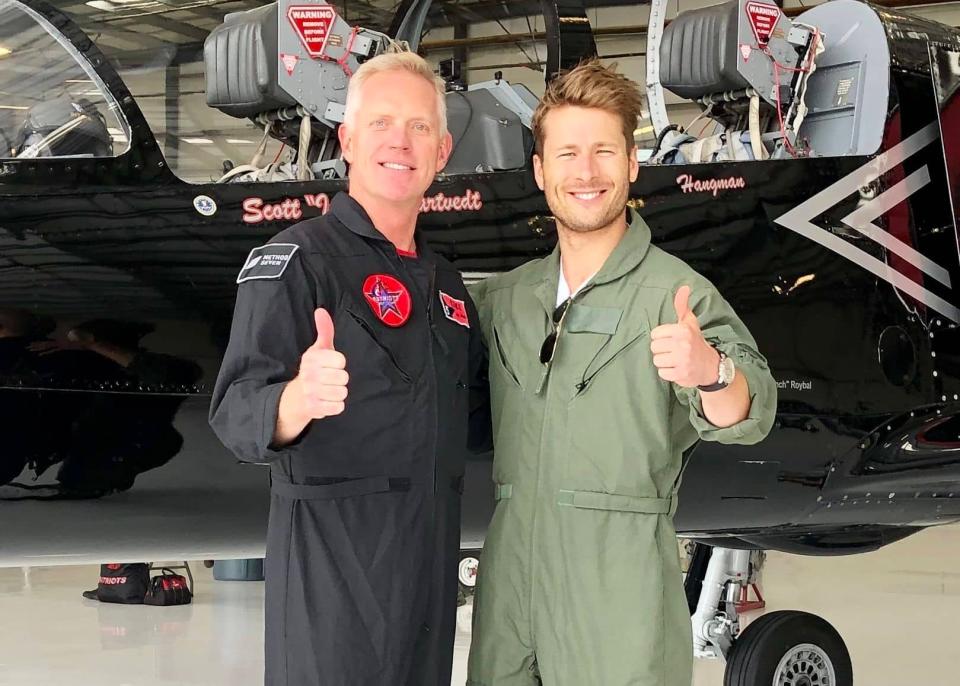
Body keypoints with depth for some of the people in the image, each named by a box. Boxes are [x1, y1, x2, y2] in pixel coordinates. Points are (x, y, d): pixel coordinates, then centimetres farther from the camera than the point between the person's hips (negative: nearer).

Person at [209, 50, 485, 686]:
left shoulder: (443, 279, 14)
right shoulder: (297, 257, -8)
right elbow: (237, 413, -20)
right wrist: (298, 401, -39)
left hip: (434, 552, 7)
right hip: (335, 554, -7)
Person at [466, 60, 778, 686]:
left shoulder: (675, 294, -7)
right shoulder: (505, 298, 10)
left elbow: (747, 418, -21)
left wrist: (711, 371, -43)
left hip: (621, 587, -5)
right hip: (509, 575, 5)